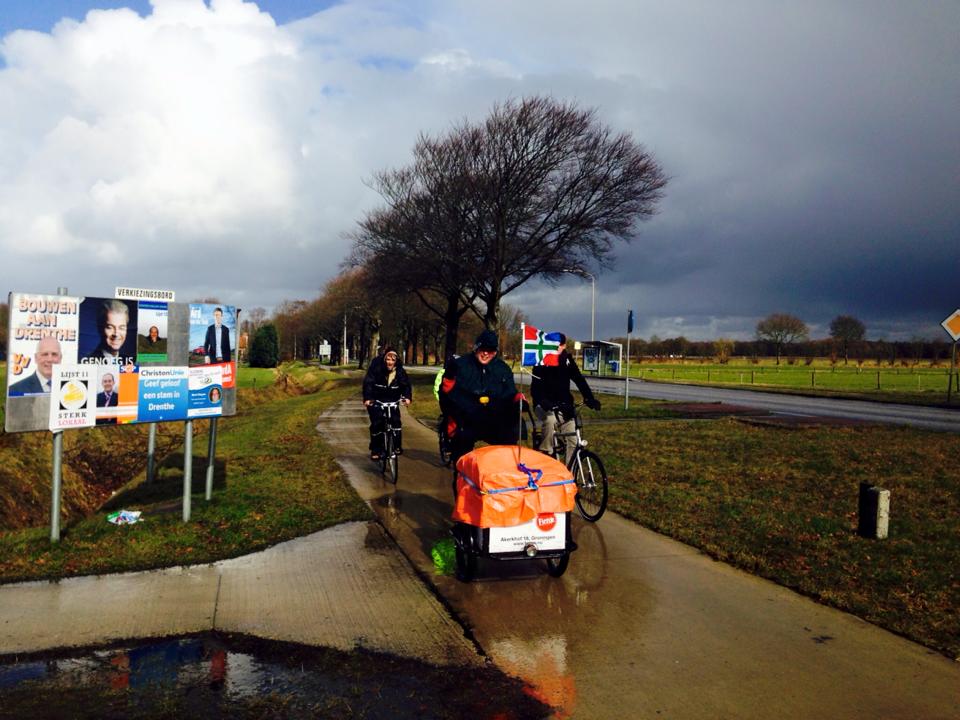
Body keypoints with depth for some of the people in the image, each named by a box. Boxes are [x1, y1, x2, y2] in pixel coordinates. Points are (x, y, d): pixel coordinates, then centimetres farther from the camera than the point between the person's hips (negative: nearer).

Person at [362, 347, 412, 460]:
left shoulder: (400, 370, -6)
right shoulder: (376, 367, -15)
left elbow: (406, 384, -7)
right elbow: (368, 383, -21)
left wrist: (407, 397, -26)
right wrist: (367, 398, -34)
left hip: (392, 401, 3)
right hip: (376, 401, -2)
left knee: (396, 421, -13)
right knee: (377, 423, -12)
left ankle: (397, 446, 4)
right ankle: (375, 450, -1)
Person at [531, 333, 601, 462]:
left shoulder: (567, 360, 1)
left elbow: (579, 380, -8)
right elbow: (535, 386, -21)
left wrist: (590, 398, -24)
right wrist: (543, 402, -40)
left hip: (563, 405, 4)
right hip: (545, 406, -4)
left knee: (572, 441, -5)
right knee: (550, 420, -37)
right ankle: (544, 454, -19)